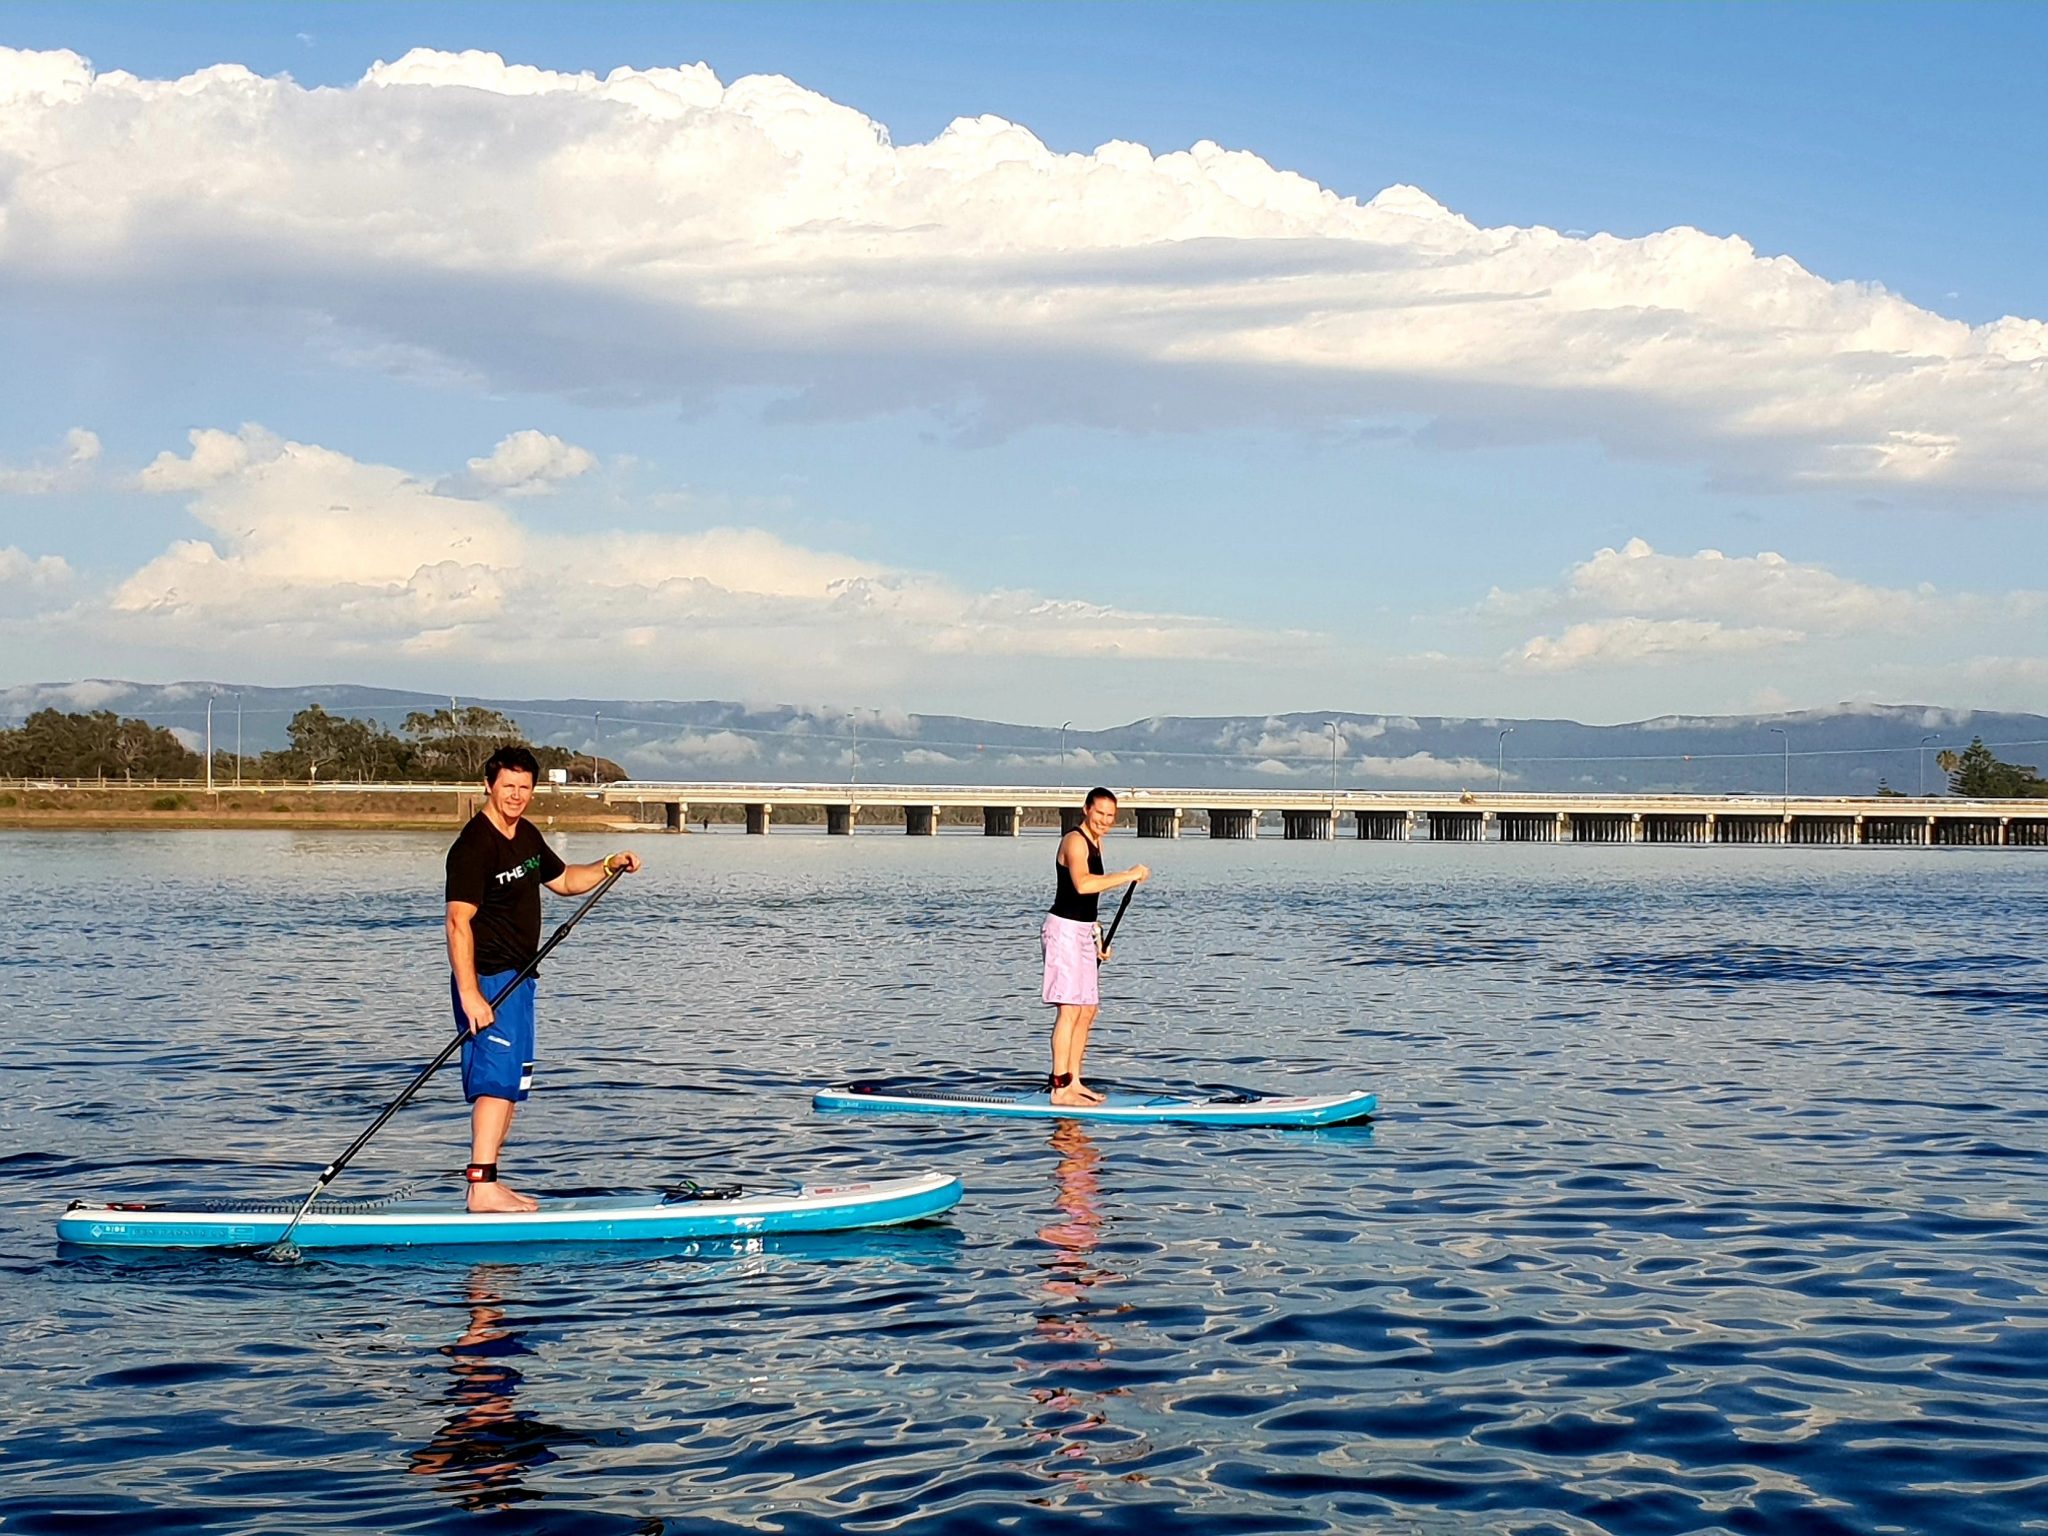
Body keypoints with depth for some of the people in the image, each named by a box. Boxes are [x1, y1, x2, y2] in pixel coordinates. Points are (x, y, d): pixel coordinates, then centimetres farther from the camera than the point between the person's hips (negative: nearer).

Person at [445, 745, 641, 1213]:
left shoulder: (527, 837, 12)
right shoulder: (474, 846, -17)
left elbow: (564, 880, 28)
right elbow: (459, 923, -23)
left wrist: (609, 866, 11)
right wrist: (469, 994, -29)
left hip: (518, 977, 10)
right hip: (488, 979, -10)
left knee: (511, 1083, 12)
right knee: (498, 1079, -15)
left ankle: (489, 1183, 19)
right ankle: (481, 1188, -16)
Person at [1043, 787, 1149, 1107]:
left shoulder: (1095, 842, 17)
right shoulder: (1075, 841, -14)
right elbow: (1082, 884, -33)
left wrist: (1097, 936, 20)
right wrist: (1129, 876, -28)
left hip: (1083, 931, 10)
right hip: (1065, 929, -10)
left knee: (1088, 1010, 12)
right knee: (1070, 1009, -12)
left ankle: (1073, 1081, 19)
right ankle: (1060, 1088, -13)